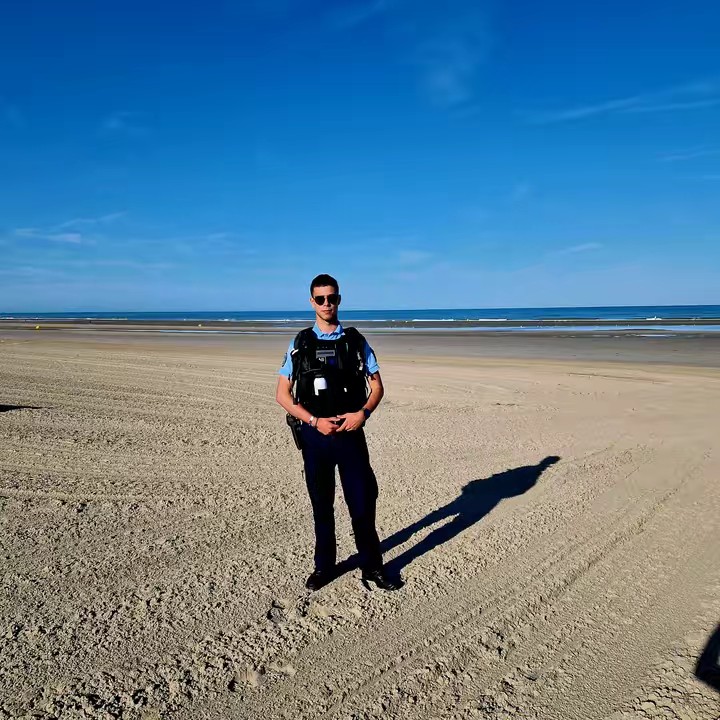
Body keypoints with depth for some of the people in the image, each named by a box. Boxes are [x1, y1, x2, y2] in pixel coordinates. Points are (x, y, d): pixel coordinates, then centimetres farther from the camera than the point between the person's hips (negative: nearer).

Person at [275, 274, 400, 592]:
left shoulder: (355, 341, 4)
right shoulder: (300, 344, 3)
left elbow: (377, 385, 7)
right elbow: (282, 394, 1)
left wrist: (363, 413, -12)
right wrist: (315, 421, -11)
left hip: (350, 433, 0)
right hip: (315, 435, 0)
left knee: (363, 502, 3)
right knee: (321, 504, 11)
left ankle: (371, 566, 21)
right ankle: (323, 566, 28)